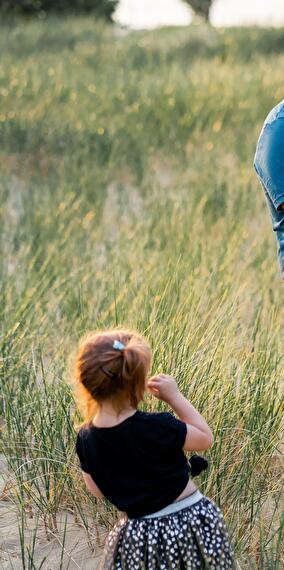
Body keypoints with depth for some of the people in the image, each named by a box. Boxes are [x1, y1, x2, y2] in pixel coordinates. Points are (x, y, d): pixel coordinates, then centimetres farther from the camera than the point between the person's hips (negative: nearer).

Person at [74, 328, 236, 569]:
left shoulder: (86, 439, -11)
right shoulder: (158, 427, -24)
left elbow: (97, 490, 5)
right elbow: (205, 438, -5)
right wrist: (175, 396, -4)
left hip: (138, 535, 3)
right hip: (191, 522, -2)